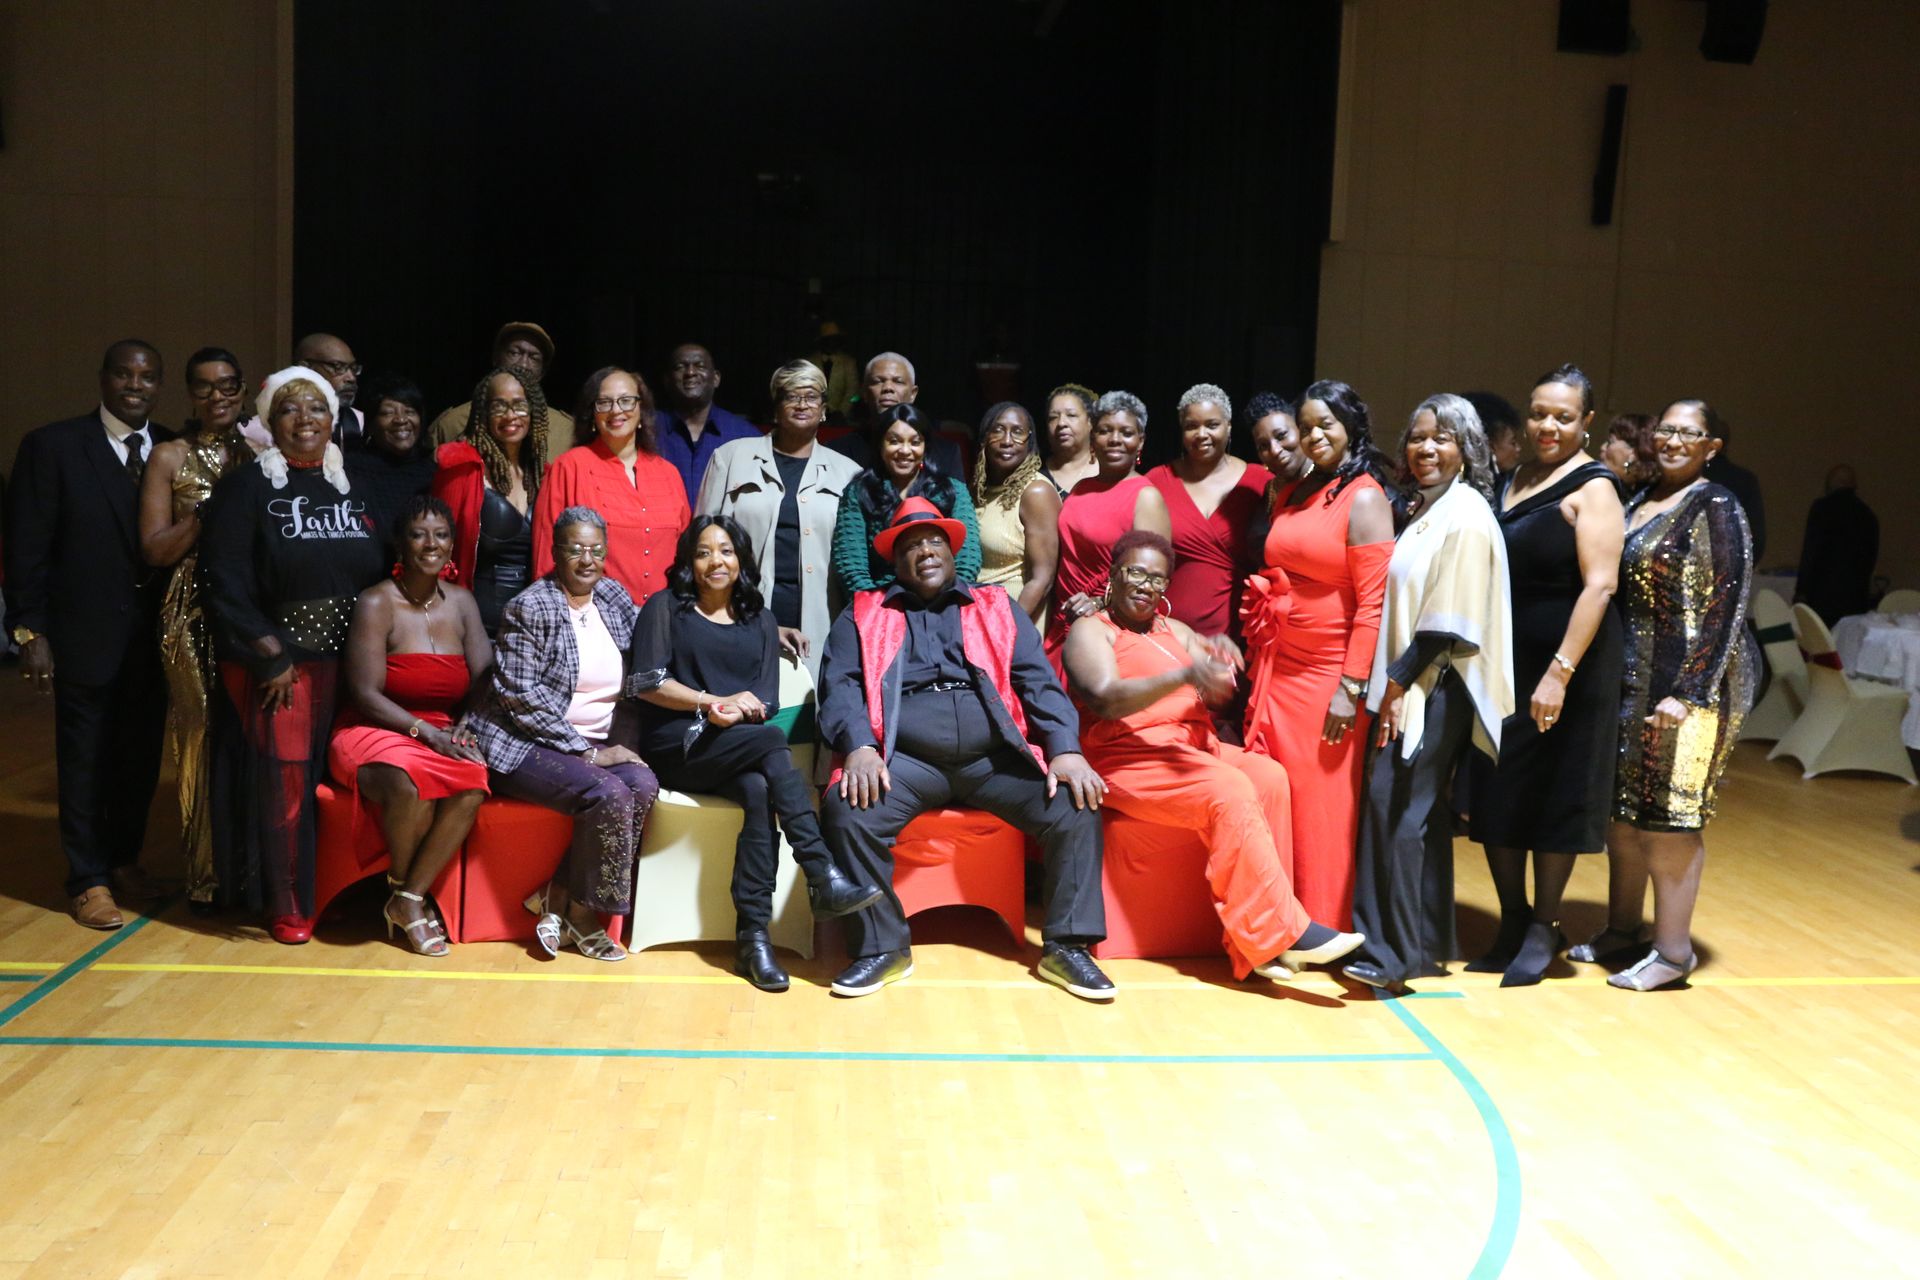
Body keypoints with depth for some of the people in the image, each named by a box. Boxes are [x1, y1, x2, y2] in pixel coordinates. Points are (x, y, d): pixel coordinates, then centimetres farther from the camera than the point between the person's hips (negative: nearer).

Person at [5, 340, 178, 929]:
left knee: (141, 756, 13)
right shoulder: (51, 446, -6)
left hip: (155, 633, 4)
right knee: (85, 761, 7)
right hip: (86, 633, -3)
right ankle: (88, 881, 19)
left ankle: (124, 860, 31)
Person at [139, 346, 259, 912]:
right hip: (196, 617, -2)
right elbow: (156, 548, -3)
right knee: (204, 738, 1)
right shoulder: (170, 457, 3)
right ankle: (206, 874, 13)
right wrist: (214, 506, -11)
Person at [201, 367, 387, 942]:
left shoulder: (352, 485, 11)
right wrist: (271, 656, -13)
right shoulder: (246, 486, -2)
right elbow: (225, 582, -8)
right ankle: (286, 904, 13)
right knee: (283, 779, -1)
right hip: (274, 660, -3)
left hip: (348, 657, 3)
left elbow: (380, 571, 10)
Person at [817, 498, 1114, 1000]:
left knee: (1076, 807, -21)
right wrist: (859, 748, -17)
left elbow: (1038, 681, 10)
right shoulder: (863, 615, 19)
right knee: (847, 809, -30)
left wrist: (1066, 750, -8)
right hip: (905, 757, -1)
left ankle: (1067, 946, -7)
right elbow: (840, 685, 4)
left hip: (995, 755, 1)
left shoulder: (997, 609, 22)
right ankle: (882, 948, -13)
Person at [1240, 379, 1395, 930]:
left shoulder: (1364, 498, -7)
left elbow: (1373, 602, -13)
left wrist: (1351, 687, -17)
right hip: (1276, 668, 6)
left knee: (1320, 802, 0)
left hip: (1328, 674, -6)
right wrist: (1258, 665, 17)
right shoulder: (1290, 496, 14)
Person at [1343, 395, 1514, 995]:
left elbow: (1450, 621, -17)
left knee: (1392, 806, -11)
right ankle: (1425, 944, 19)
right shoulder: (1425, 510, 16)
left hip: (1437, 687, -9)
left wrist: (1398, 681, -16)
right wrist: (1392, 683, 11)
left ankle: (1393, 952, -5)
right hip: (1410, 684, 9)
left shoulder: (1465, 516, -11)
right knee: (1418, 813, 11)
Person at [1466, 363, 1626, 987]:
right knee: (1496, 794, 9)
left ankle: (1542, 930, 17)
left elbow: (1599, 585, -17)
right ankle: (1511, 922, 24)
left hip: (1564, 665, -7)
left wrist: (1560, 673, -23)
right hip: (1501, 663, 7)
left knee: (1553, 797, 4)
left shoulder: (1591, 488, -8)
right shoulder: (1510, 481, 12)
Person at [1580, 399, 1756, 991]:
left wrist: (1688, 693, -18)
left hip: (1688, 682, -7)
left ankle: (1674, 949, 6)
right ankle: (1621, 931, 23)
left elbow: (1725, 606, -13)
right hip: (1631, 677, 7)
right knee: (1621, 808, 11)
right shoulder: (1639, 502, 13)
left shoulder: (1716, 508, -8)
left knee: (1669, 814, -4)